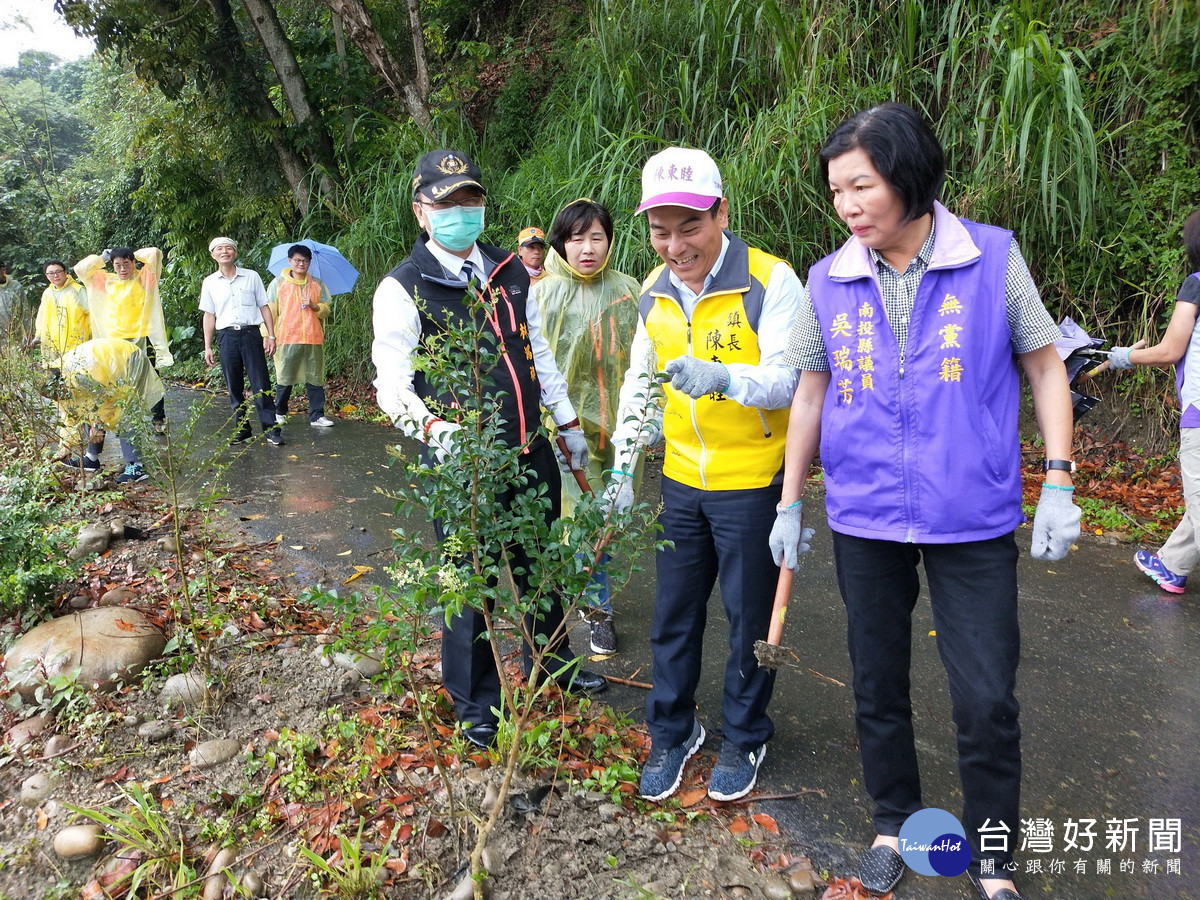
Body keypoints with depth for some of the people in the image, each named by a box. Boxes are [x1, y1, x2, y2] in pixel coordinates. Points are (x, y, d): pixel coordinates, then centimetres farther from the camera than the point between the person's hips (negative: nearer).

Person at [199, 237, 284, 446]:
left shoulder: (251, 276, 6)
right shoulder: (210, 283, 10)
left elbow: (264, 307, 8)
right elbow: (209, 315, 12)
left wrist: (271, 335, -1)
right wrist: (207, 347, 8)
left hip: (250, 333, -2)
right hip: (226, 336, 2)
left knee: (261, 384, -6)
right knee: (234, 387, 6)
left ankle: (271, 430, -4)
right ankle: (242, 429, 15)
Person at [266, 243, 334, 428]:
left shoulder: (317, 285, 13)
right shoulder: (278, 283, 5)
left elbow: (327, 309, 12)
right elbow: (270, 311, 2)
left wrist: (314, 306, -9)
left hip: (313, 339, 2)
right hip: (287, 339, -2)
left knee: (315, 378, 1)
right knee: (284, 378, 5)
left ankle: (317, 415, 4)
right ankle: (280, 412, 21)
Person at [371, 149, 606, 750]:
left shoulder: (510, 273, 9)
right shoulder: (403, 289, -9)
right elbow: (392, 386, -15)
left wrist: (568, 424, 18)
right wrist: (435, 430, -34)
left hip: (531, 452, 6)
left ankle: (550, 659, 45)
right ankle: (475, 702, 29)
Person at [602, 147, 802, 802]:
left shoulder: (770, 282, -16)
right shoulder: (654, 292, 3)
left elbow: (787, 380, -20)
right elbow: (640, 380, 12)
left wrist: (722, 378, -39)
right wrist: (623, 464, 8)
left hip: (753, 482, -5)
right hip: (682, 480, 5)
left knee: (750, 617, 10)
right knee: (673, 614, 14)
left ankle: (746, 738, 32)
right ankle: (672, 731, 34)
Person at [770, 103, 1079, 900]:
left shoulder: (993, 257, -6)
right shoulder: (828, 281, 0)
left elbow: (1045, 366, 3)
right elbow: (811, 395, 8)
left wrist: (1058, 484, -4)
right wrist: (789, 505, 10)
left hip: (973, 521, -2)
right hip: (864, 521, 2)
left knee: (988, 699, 3)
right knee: (878, 686, 14)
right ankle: (894, 821, 37)